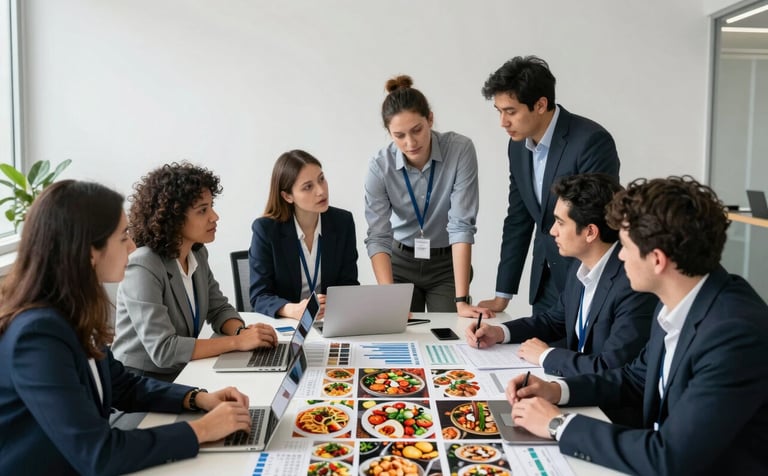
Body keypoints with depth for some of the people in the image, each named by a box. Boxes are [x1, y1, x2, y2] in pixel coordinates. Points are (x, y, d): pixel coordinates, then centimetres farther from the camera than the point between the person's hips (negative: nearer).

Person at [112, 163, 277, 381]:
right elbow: (163, 349, -26)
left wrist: (243, 331, -11)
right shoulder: (143, 267, -21)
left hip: (183, 373, 7)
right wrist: (237, 341, -25)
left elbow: (219, 308, 11)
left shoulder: (197, 253, 2)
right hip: (142, 382, -7)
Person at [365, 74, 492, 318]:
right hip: (401, 262, 1)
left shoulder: (460, 149, -22)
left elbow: (461, 224, -26)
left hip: (448, 264, -1)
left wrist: (461, 300, -31)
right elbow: (378, 237, -20)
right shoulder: (380, 165, -17)